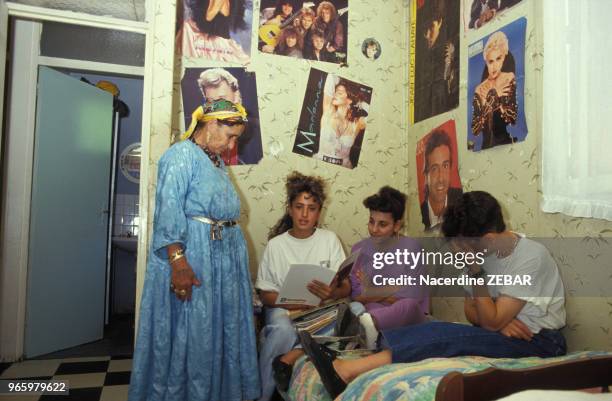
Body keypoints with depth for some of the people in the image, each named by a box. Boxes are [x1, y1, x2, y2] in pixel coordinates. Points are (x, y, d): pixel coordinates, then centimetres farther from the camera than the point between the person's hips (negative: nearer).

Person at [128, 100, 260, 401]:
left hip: (225, 256, 9)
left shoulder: (216, 162, 17)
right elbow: (168, 210, -19)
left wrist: (236, 254, 21)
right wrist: (178, 260, -27)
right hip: (193, 255, -9)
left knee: (221, 332, 15)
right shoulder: (181, 154, -9)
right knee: (188, 334, 2)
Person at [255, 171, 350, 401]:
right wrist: (293, 303, -20)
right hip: (284, 308, -1)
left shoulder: (330, 239, 2)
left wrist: (331, 293, -26)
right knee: (283, 330, -35)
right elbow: (265, 294, 0)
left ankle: (294, 355, -26)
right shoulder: (276, 244, 0)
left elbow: (346, 288, -1)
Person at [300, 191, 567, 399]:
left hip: (541, 342, -7)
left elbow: (492, 322, -20)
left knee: (445, 337, -29)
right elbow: (471, 311, 7)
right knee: (435, 332, -19)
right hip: (503, 333, 7)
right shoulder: (484, 253, 4)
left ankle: (346, 371, -33)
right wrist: (498, 321, -12)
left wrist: (476, 273, -25)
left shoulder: (530, 257, -20)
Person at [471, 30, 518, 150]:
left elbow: (513, 118, -8)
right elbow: (474, 129, -4)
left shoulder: (510, 79, 2)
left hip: (507, 143, -2)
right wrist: (494, 95, -7)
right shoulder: (480, 90, 6)